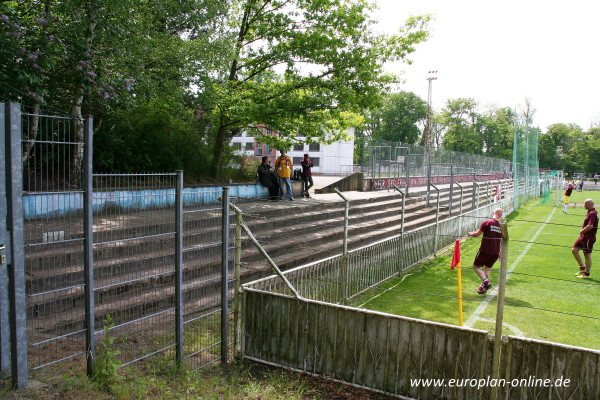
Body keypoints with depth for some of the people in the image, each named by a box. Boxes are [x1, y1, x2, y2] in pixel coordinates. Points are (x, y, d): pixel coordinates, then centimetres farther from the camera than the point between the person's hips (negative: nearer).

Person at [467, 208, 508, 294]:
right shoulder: (502, 225, 5)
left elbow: (477, 234, -9)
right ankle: (483, 286, 17)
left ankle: (486, 282, -13)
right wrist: (501, 253, 23)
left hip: (485, 251, -5)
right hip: (495, 252, 5)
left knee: (476, 266, 7)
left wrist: (470, 234, 12)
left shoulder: (487, 222, -9)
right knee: (487, 268, 21)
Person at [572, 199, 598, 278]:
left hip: (589, 237, -10)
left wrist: (582, 231, -13)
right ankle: (582, 268, 21)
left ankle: (587, 273, 11)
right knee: (574, 250, 10)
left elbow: (590, 226, -28)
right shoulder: (589, 213, 13)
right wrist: (582, 231, 8)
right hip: (584, 236, 10)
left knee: (587, 255, 0)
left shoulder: (592, 213, -18)